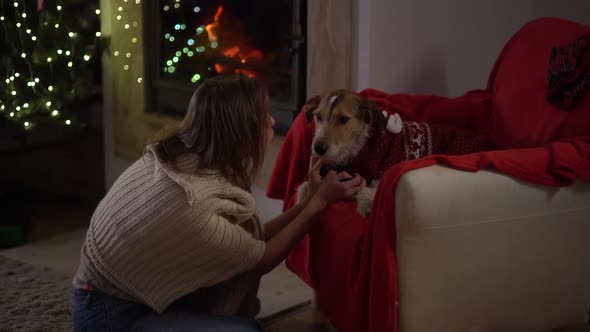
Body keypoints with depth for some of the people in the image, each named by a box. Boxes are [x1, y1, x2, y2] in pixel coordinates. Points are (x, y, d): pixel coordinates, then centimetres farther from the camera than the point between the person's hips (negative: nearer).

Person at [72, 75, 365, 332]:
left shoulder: (180, 156, -8)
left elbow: (248, 241, 2)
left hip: (144, 290, 8)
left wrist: (310, 200, 1)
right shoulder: (195, 211, -32)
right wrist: (319, 202, -8)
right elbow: (262, 258, -12)